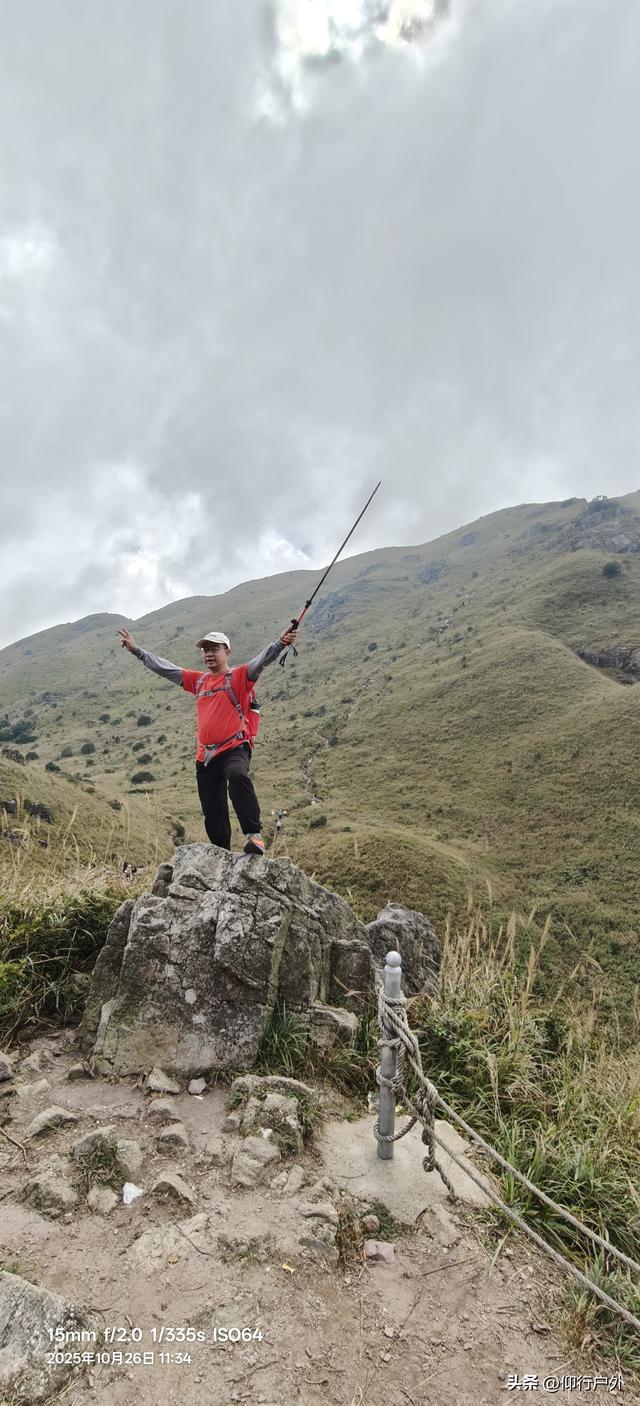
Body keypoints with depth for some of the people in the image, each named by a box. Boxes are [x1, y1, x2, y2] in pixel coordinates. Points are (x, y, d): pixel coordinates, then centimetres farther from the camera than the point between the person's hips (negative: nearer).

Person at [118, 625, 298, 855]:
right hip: (205, 755, 6)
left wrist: (280, 644, -33)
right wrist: (136, 650, 24)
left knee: (238, 776, -38)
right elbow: (164, 667, 23)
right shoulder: (198, 680, 18)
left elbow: (261, 660, -15)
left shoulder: (239, 676, 2)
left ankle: (254, 835, -38)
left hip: (235, 748, -6)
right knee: (213, 814, 8)